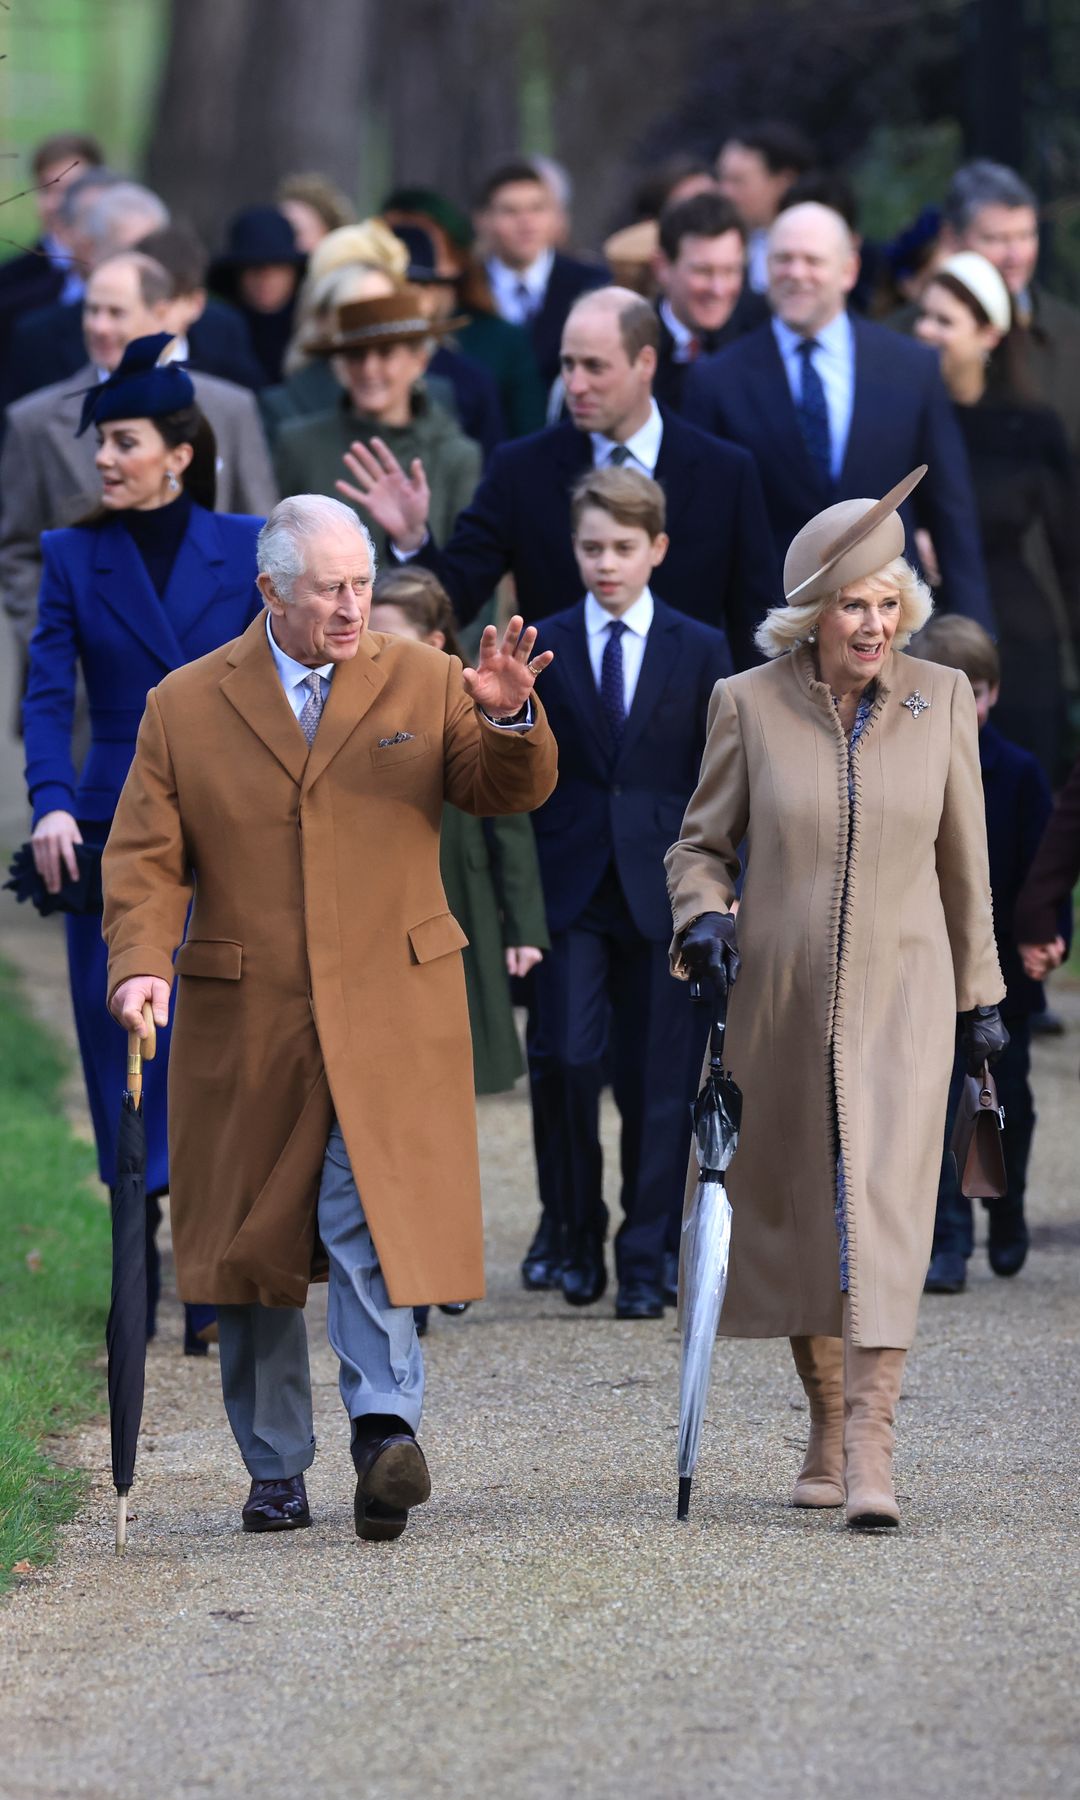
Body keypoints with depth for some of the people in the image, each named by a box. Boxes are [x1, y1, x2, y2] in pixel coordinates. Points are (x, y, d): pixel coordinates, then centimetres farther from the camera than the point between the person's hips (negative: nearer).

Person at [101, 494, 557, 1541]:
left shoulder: (423, 684, 7)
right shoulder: (185, 707, 6)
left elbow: (514, 792, 2)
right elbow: (146, 859, 3)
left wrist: (509, 721, -20)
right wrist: (141, 964, -14)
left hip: (391, 1012, -1)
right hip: (242, 1023, 1)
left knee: (371, 1219, -17)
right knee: (249, 1244, 6)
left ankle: (386, 1427, -22)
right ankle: (275, 1471, 15)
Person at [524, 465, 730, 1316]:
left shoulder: (701, 653, 7)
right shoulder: (540, 648, 7)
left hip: (664, 891, 0)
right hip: (570, 887, 0)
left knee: (657, 1082, 0)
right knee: (567, 1059, -13)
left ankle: (647, 1262, 8)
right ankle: (573, 1230, 7)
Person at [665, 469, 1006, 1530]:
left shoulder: (940, 699, 1)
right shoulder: (750, 705, -2)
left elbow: (963, 859, 10)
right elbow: (702, 842, 8)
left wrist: (979, 993, 14)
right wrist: (701, 915, -12)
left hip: (900, 994, -1)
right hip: (780, 999, 1)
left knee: (884, 1209, -14)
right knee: (792, 1215, 10)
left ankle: (871, 1453, -21)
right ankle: (827, 1428, 27)